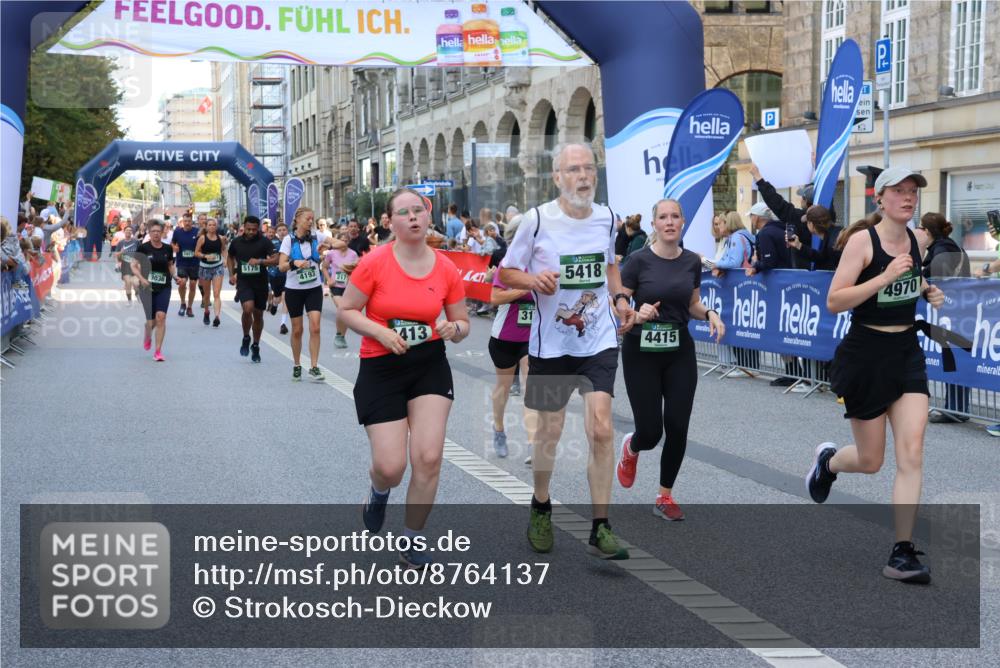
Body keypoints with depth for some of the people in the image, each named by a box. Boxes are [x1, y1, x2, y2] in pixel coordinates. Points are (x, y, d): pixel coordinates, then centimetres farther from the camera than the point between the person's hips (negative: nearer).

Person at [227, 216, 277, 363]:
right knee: (248, 308, -23)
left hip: (260, 282, 0)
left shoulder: (264, 242, -5)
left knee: (258, 315, 10)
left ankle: (255, 346, 27)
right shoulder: (236, 242, 3)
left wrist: (260, 261, -24)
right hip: (243, 281, 0)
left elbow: (275, 259, -11)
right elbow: (230, 257, 21)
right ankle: (246, 338, 1)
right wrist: (231, 274, 9)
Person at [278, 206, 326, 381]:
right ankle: (297, 366, 22)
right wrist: (294, 263, -28)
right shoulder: (289, 240, -4)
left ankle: (314, 367, -8)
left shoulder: (316, 237, 2)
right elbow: (281, 266, -10)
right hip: (294, 289, -1)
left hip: (314, 288, 1)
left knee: (315, 327, -11)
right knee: (297, 330, 6)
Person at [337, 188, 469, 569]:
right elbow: (345, 311, -5)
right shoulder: (375, 263, -11)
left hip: (430, 366, 2)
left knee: (429, 458, -8)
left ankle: (412, 541, 12)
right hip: (381, 368, -2)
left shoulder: (446, 269, -3)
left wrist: (454, 329, -15)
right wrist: (382, 332, -19)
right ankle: (379, 492, 35)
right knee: (390, 467, -6)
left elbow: (461, 323, 8)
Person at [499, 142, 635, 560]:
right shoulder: (538, 220, -8)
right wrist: (534, 280, -22)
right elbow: (506, 272, -1)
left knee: (601, 429, -12)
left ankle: (600, 530, -7)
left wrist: (618, 297, 4)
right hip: (550, 344, -2)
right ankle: (540, 507, 37)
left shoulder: (605, 218, 3)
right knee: (549, 431, 11)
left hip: (598, 342, 2)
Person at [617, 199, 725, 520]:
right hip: (641, 352, -3)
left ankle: (665, 497, 16)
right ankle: (630, 449, 34)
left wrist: (709, 313, -6)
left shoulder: (692, 261, 3)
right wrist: (637, 313, -27)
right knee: (650, 432, -4)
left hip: (680, 352, 4)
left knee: (677, 428, -2)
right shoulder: (639, 260, -10)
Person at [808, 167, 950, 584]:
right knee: (870, 462, 7)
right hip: (866, 354, -5)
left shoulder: (916, 240, 5)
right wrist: (886, 277, -28)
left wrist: (927, 292, 5)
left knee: (911, 455, -8)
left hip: (907, 353, 5)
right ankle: (828, 460, 43)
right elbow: (834, 302, -19)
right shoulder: (862, 241, -13)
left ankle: (902, 554, -5)